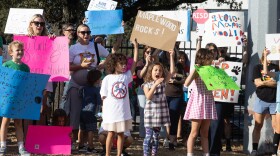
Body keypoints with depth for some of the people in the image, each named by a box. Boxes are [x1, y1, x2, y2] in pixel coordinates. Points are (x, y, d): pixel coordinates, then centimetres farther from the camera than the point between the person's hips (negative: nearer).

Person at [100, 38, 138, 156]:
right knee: (111, 133, 5)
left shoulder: (126, 76, 4)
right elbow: (104, 97, -2)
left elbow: (134, 63, 0)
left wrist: (136, 47, -5)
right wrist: (104, 112, -5)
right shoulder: (107, 79, -3)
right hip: (111, 112, -3)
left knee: (121, 133, 9)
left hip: (123, 111, 3)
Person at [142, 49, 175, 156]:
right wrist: (155, 84, -22)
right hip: (150, 112, -3)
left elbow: (172, 71, -3)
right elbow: (148, 97, -17)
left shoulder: (163, 82, 5)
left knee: (156, 136, 9)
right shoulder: (147, 84, -3)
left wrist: (171, 57, -9)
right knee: (148, 136, -3)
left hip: (161, 112, 3)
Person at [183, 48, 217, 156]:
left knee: (205, 133, 10)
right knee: (194, 133, -4)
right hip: (198, 102, -6)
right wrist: (194, 70, -24)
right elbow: (186, 83, -23)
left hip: (208, 102, 6)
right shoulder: (197, 71, -8)